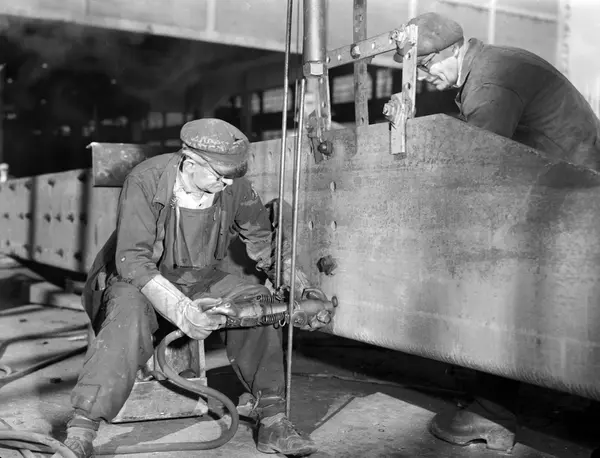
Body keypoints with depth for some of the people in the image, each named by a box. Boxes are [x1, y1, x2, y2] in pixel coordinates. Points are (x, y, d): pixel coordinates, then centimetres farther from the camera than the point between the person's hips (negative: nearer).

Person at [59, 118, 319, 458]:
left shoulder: (234, 187, -12)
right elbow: (132, 259, -31)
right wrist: (180, 309, -44)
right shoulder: (146, 181, -25)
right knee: (129, 315, -37)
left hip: (199, 279, 4)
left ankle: (273, 420, -15)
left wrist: (290, 273, -12)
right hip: (136, 279, -3)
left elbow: (263, 238, 5)